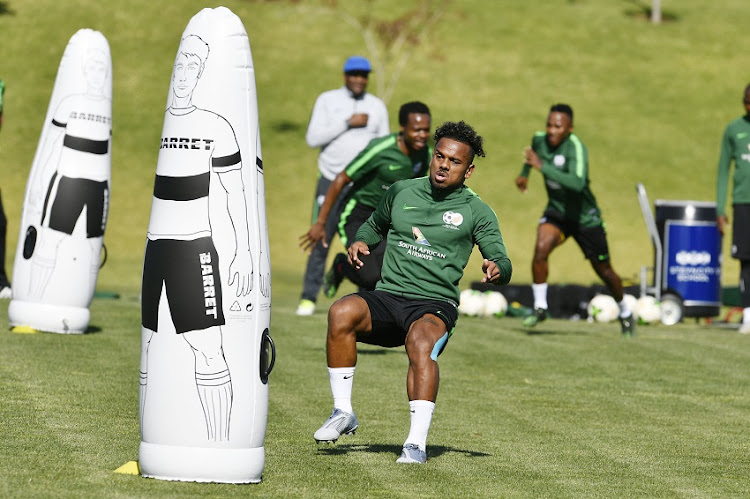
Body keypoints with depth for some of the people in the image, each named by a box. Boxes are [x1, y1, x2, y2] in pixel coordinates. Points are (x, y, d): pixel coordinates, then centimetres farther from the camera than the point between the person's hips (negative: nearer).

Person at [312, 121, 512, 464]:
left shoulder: (476, 212, 6)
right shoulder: (401, 192, 15)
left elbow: (501, 262, 1)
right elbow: (375, 225, 33)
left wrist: (497, 269, -24)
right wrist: (361, 241, 9)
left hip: (435, 306, -3)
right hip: (387, 296, 3)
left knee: (421, 343, -39)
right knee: (342, 312, -31)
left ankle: (417, 442, -43)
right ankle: (343, 413, -21)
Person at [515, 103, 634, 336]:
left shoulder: (576, 148, -29)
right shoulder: (540, 139, -9)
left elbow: (577, 184, -46)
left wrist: (542, 166, -48)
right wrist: (524, 174, 6)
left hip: (585, 217, -4)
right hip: (556, 212, 4)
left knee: (604, 270, 9)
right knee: (541, 249, -24)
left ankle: (625, 313, 34)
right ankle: (540, 308, -10)